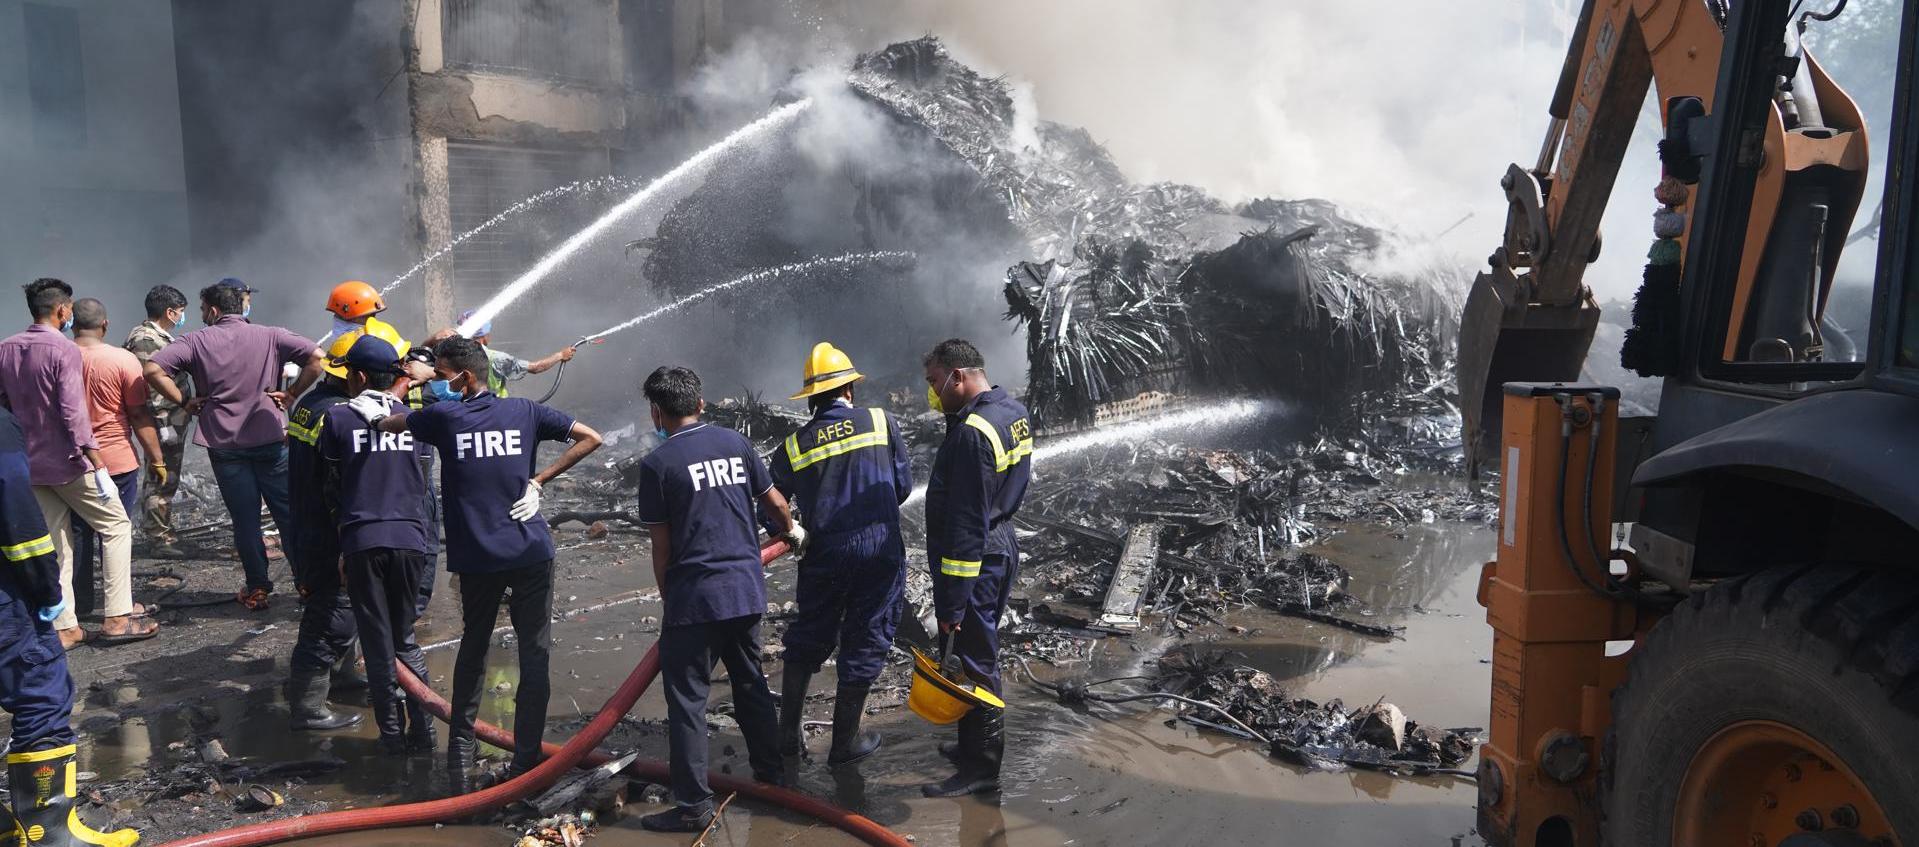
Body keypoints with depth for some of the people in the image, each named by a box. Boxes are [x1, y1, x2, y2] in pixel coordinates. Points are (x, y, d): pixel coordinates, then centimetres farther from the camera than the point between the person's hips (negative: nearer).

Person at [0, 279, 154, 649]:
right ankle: (117, 618, 0)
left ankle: (63, 627, 13)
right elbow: (74, 413, -21)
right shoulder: (64, 351, -15)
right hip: (67, 464, -7)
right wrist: (99, 466, -21)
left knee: (54, 544, 12)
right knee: (117, 526, 4)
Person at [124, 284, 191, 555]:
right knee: (161, 481, -3)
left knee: (167, 481, 17)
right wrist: (163, 424, -23)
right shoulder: (145, 340, -16)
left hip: (175, 422, 10)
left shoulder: (161, 337, 16)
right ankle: (159, 538, 4)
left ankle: (163, 532, 27)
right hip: (164, 424, -10)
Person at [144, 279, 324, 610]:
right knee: (289, 512, 8)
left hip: (224, 443, 0)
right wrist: (291, 393, -4)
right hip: (270, 440, 0)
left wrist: (183, 402, -1)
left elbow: (153, 369, -11)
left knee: (244, 518, 7)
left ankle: (257, 589, 12)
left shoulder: (197, 341, -1)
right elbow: (316, 357, -11)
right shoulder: (270, 337, 0)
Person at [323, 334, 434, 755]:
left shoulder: (338, 418, -2)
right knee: (405, 637, 16)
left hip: (362, 541, -2)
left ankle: (393, 733, 12)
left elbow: (333, 479, 8)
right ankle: (422, 731, 12)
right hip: (410, 538, 2)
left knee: (377, 641, 9)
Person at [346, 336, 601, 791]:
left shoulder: (443, 416, -3)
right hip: (531, 553, 0)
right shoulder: (524, 411, 1)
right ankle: (525, 761, 6)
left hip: (477, 557, 0)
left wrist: (373, 410, 36)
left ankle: (461, 749, 23)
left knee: (473, 646, 20)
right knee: (534, 653, 5)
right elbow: (591, 438, 3)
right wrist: (538, 481, 3)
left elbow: (385, 423, 14)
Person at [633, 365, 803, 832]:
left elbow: (661, 547, -5)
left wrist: (667, 600, 7)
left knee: (687, 699, 3)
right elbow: (775, 503, 11)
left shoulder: (656, 464, -7)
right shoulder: (735, 443, 5)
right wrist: (793, 532, 32)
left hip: (694, 598, -5)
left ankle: (693, 805, 5)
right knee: (750, 682, 21)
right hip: (746, 589, 6)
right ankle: (770, 771, 33)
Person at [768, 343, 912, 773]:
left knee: (808, 640, 19)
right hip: (880, 550, -2)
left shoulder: (794, 445, 1)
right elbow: (904, 484, 4)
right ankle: (845, 741, 18)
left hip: (823, 556, 2)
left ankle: (788, 735, 26)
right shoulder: (881, 422, -2)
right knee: (865, 642, 10)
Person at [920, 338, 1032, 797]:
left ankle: (980, 768, 11)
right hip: (1001, 548, 10)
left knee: (971, 662, 0)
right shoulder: (1014, 411, 5)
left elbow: (967, 525, -26)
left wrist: (952, 602, -23)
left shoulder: (972, 433, -24)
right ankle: (974, 746, 35)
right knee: (981, 655, 21)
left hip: (973, 562, -10)